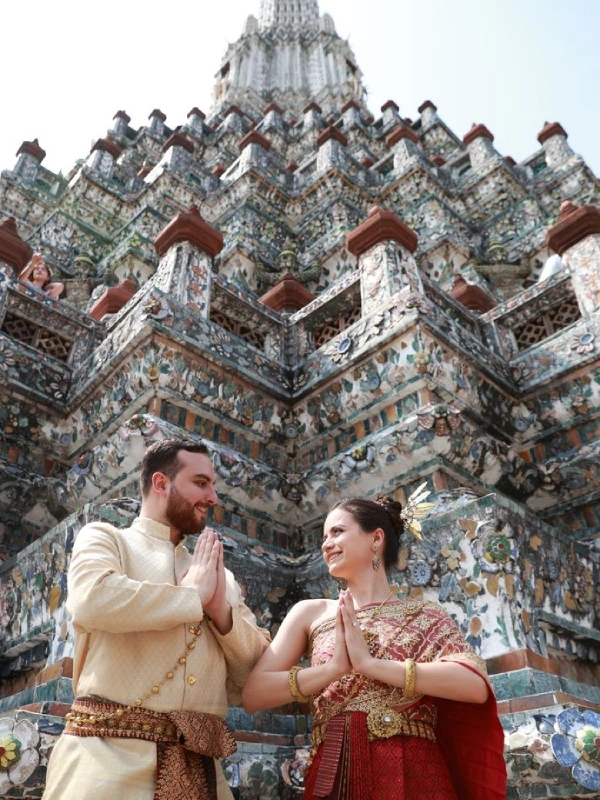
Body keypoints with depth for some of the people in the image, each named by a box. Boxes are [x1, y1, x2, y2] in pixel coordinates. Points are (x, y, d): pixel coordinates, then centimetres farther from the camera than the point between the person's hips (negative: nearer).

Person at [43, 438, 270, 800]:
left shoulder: (220, 575, 14)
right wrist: (193, 595, -8)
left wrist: (221, 610, -7)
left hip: (199, 764, 5)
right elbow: (92, 600, -20)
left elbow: (254, 672, 12)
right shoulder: (104, 538, 2)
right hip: (111, 752, -4)